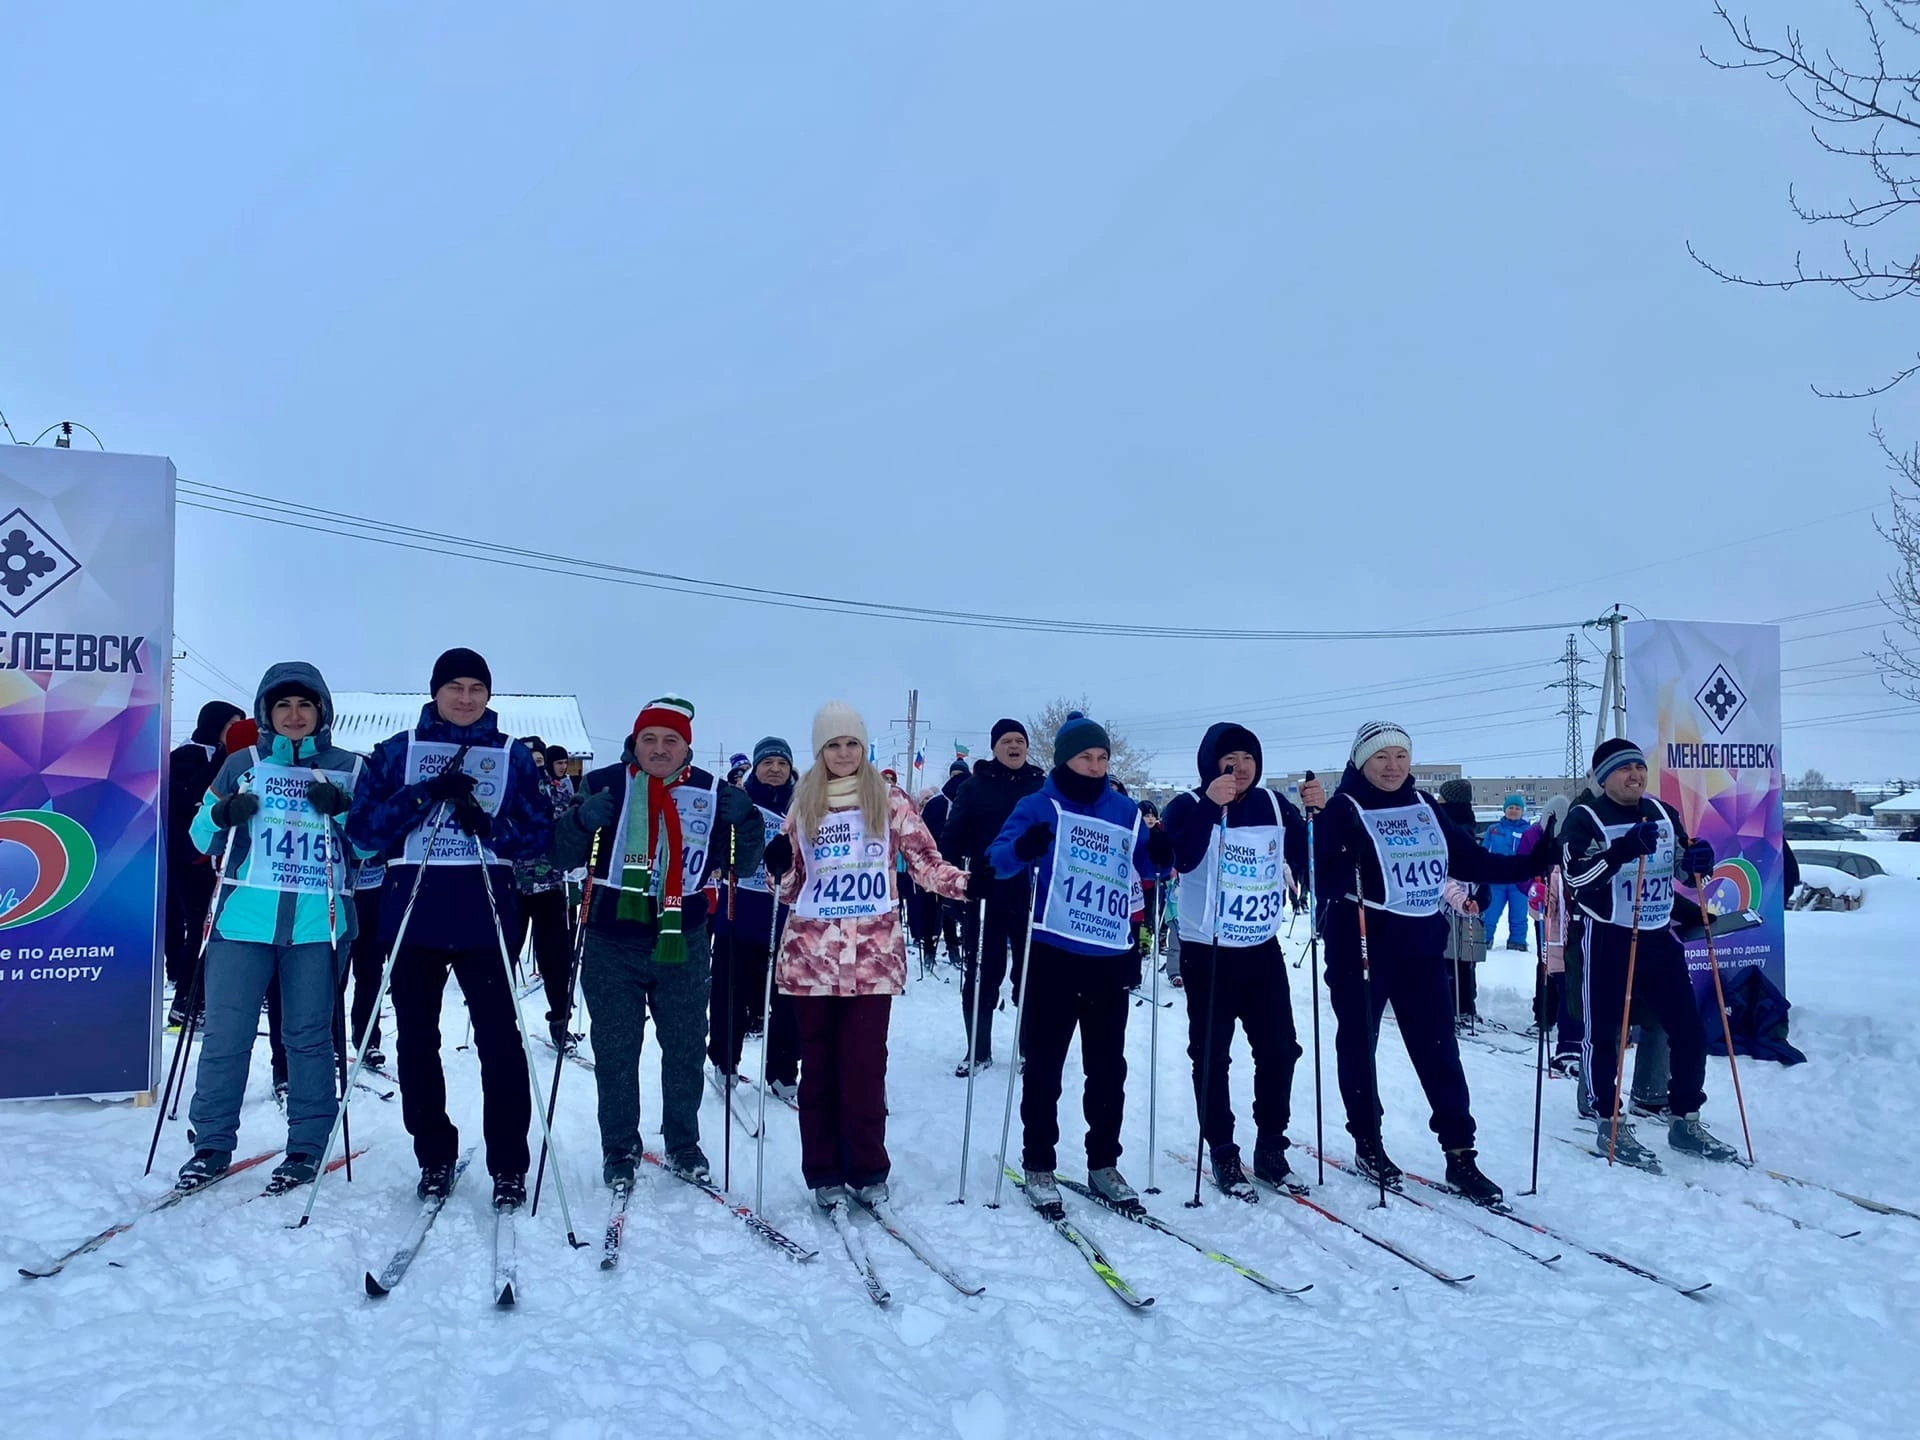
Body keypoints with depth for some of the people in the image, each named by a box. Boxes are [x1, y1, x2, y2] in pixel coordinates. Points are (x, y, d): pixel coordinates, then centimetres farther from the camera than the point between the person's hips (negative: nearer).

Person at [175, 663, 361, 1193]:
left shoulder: (349, 769, 8)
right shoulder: (242, 765, 11)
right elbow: (202, 839, 14)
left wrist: (342, 810, -12)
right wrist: (222, 817, -8)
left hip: (318, 924, -1)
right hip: (245, 920, 1)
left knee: (310, 1035, 4)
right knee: (225, 1033, 1)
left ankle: (306, 1147, 12)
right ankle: (212, 1144, 14)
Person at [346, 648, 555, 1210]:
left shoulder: (513, 756, 8)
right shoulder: (397, 751, 8)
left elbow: (540, 835, 5)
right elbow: (364, 828, 0)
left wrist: (489, 826, -15)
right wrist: (425, 795, -14)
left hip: (483, 916, -1)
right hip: (411, 915, 1)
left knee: (499, 1037, -3)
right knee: (416, 1038, 7)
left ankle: (508, 1166, 5)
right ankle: (434, 1157, 20)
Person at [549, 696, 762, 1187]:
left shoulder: (710, 792, 0)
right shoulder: (603, 783, -4)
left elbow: (741, 862, 2)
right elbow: (564, 856, -4)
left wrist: (745, 822, -17)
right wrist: (583, 820, -24)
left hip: (682, 942, 1)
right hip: (612, 942, -1)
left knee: (686, 1046, 12)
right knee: (615, 1050, 8)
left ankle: (683, 1142, 29)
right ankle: (619, 1147, 24)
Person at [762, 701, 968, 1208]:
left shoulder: (890, 800, 3)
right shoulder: (803, 807, 9)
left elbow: (926, 863, 1)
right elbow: (790, 890, 12)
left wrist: (969, 882, -15)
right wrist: (779, 865, -9)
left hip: (873, 956, -2)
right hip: (811, 956, 2)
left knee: (865, 1066, 0)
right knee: (819, 1067, 8)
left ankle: (868, 1169, 15)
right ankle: (824, 1173, 18)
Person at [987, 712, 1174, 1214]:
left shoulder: (1125, 811, 9)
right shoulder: (1039, 807, -2)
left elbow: (1145, 863, 17)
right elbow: (999, 859, -11)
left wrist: (1162, 852, -7)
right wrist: (1023, 849, -33)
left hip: (1111, 959, 4)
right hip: (1053, 956, -4)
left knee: (1108, 1066, 11)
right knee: (1043, 1064, 3)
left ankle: (1104, 1164, 23)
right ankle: (1038, 1165, 13)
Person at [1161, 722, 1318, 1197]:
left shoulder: (1275, 805, 5)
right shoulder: (1191, 806, -8)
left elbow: (1310, 864, 3)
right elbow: (1178, 858, -27)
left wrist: (1317, 814, -11)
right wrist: (1209, 805, -36)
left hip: (1263, 949, 4)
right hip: (1207, 952, -4)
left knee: (1279, 1050, 8)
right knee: (1212, 1056, 2)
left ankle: (1271, 1147, 22)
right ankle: (1223, 1155, 12)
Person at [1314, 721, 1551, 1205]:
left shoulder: (1425, 807, 10)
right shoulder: (1344, 810, -7)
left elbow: (1471, 860, 12)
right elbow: (1325, 876, -15)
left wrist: (1537, 862, 7)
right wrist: (1341, 871, -36)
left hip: (1421, 945, 5)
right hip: (1359, 945, -5)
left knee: (1438, 1048, 4)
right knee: (1359, 1044, 7)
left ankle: (1459, 1154, 9)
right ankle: (1367, 1144, 21)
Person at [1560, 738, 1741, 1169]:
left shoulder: (1664, 814, 9)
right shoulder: (1586, 818, -9)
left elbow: (1680, 867, 18)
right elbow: (1577, 876, -21)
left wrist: (1696, 861, -5)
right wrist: (1626, 849, -32)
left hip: (1659, 936, 6)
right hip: (1608, 939, -6)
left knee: (1689, 1029, 7)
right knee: (1604, 1033, 1)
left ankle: (1685, 1121, 22)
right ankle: (1610, 1125, 13)